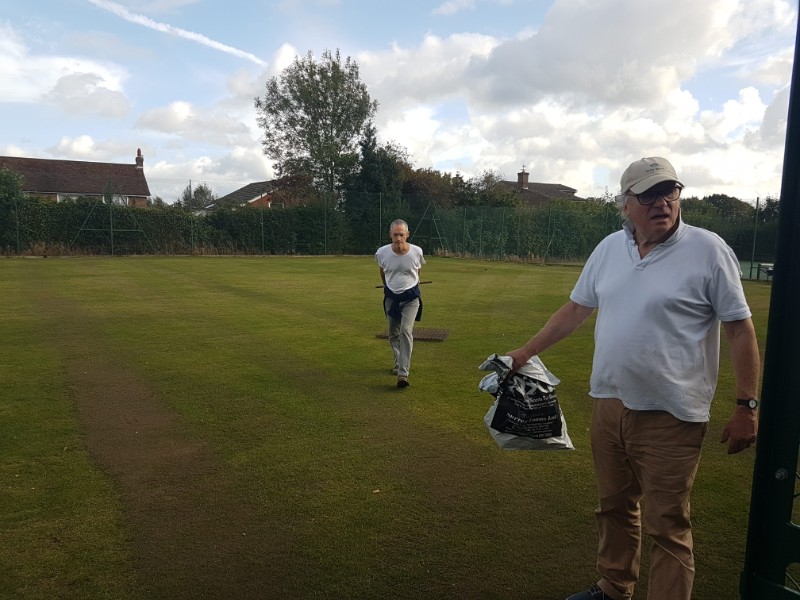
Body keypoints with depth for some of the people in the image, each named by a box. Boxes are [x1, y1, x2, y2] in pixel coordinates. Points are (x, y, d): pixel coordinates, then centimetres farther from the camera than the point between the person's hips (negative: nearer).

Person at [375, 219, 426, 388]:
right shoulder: (382, 253, -15)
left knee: (406, 330, -18)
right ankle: (399, 363, 35)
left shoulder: (417, 252, -17)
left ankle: (403, 373, -19)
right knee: (393, 333, 12)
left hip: (411, 296, -2)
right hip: (391, 296, 3)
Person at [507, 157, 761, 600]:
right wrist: (525, 352, 13)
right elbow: (575, 310, 14)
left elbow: (740, 331, -7)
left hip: (670, 415, -5)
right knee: (614, 508, 20)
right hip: (608, 403, 6)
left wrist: (745, 407, -8)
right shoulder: (609, 248, 6)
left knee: (666, 527, 3)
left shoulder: (708, 250, -9)